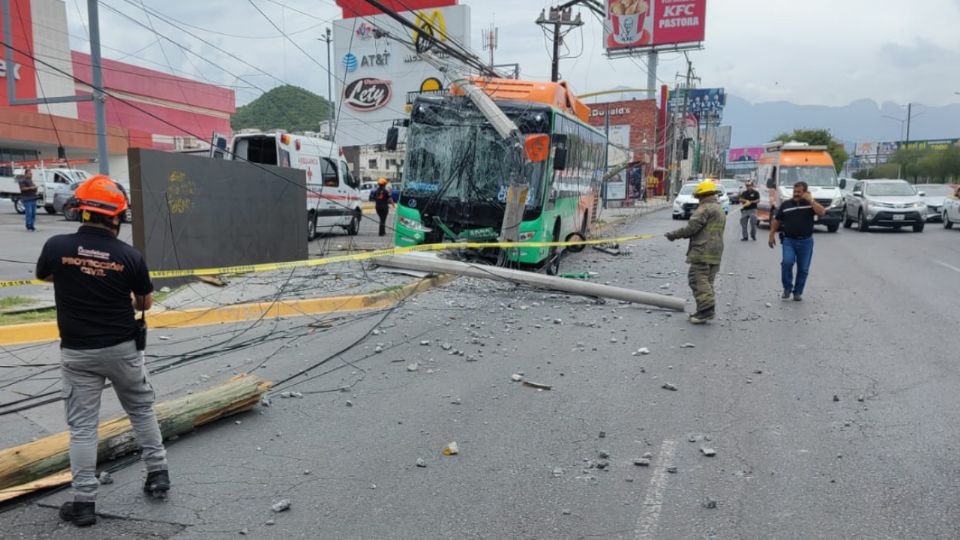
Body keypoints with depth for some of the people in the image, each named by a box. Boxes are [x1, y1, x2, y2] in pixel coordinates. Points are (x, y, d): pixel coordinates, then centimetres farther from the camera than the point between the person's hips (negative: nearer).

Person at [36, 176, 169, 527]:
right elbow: (146, 303, 3)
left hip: (78, 353, 0)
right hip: (123, 349, 0)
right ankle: (158, 475, 26)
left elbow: (43, 275, 13)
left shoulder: (57, 246, -11)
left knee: (82, 426, 7)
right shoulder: (130, 256, -12)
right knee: (142, 411, 18)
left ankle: (84, 502, 11)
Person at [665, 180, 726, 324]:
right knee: (707, 281, 12)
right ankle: (707, 310, 12)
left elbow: (692, 227, -15)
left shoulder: (705, 208, -9)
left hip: (702, 252, -10)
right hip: (715, 253, 10)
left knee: (698, 280, -10)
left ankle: (706, 309, -16)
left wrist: (674, 234, -5)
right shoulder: (720, 210, 23)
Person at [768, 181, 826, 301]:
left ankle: (798, 292, 19)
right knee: (787, 262, -21)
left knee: (803, 268, 5)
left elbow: (822, 212, -15)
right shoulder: (785, 204, 5)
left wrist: (811, 200, -16)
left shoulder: (811, 203, 3)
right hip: (789, 240, 0)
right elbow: (776, 220, 11)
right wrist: (772, 235, 6)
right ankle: (787, 288, -1)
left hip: (806, 241, 1)